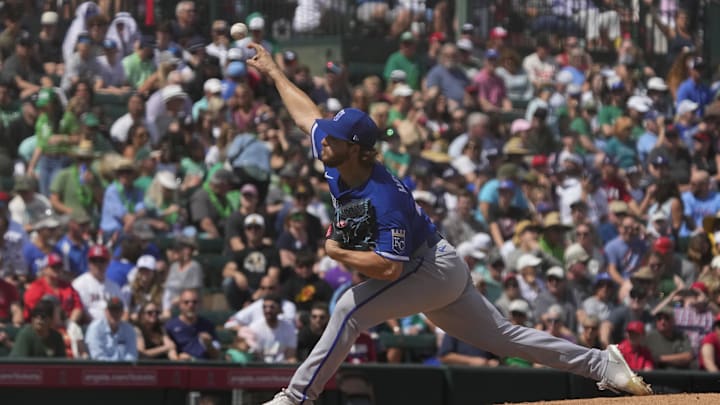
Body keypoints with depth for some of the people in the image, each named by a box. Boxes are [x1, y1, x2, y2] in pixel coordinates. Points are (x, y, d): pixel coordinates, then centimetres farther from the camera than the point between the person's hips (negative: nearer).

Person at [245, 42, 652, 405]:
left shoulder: (384, 199, -30)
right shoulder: (334, 161, -6)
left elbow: (390, 268, -34)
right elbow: (307, 111, 9)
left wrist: (337, 253, -24)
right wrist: (273, 70, 15)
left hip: (434, 268, -9)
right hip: (441, 271, 9)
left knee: (351, 307, -20)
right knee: (504, 336, 11)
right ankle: (602, 364, 13)